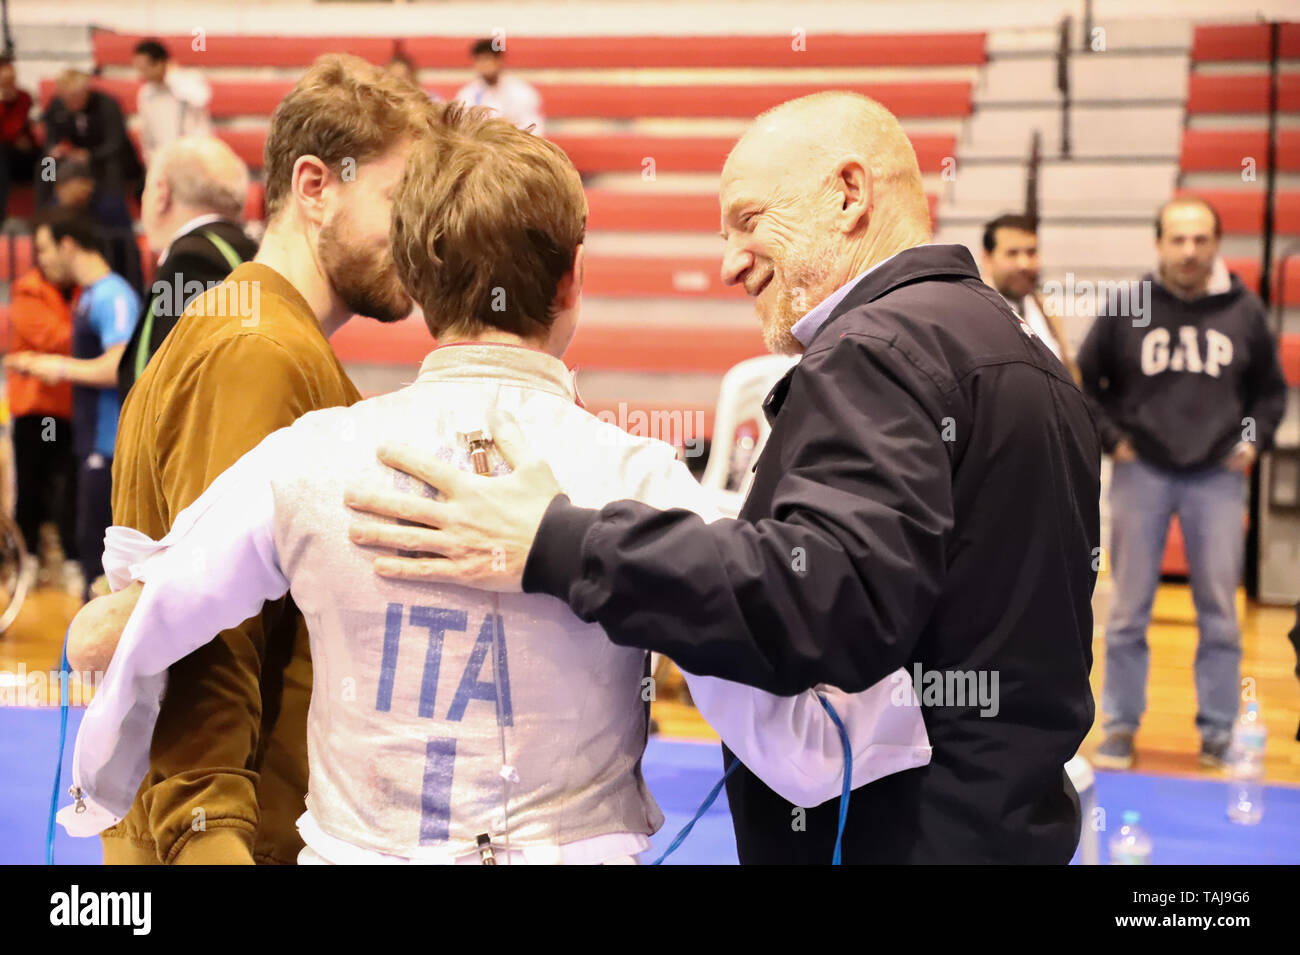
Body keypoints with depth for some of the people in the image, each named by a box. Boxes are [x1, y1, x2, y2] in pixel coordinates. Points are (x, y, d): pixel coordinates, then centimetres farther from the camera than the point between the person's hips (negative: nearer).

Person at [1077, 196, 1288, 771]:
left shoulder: (1244, 312, 2)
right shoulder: (1126, 310, 0)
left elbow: (1271, 391, 14)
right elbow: (1084, 384, 8)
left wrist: (1254, 441, 0)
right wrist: (1111, 438, -2)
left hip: (1218, 477, 1)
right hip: (1142, 473, -1)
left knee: (1219, 612, 4)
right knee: (1130, 609, 4)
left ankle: (1218, 733, 15)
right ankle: (1121, 727, 15)